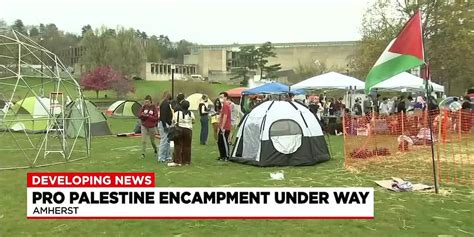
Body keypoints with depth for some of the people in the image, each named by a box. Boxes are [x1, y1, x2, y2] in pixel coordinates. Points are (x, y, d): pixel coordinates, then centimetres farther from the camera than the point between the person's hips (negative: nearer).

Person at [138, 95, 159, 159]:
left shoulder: (154, 108, -9)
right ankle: (143, 154, -4)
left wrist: (147, 116, -21)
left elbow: (156, 118, -14)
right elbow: (139, 115, -2)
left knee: (152, 141, 15)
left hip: (152, 127, -1)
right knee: (143, 141, -9)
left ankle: (155, 150, 40)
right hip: (144, 127, 1)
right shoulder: (144, 107, -1)